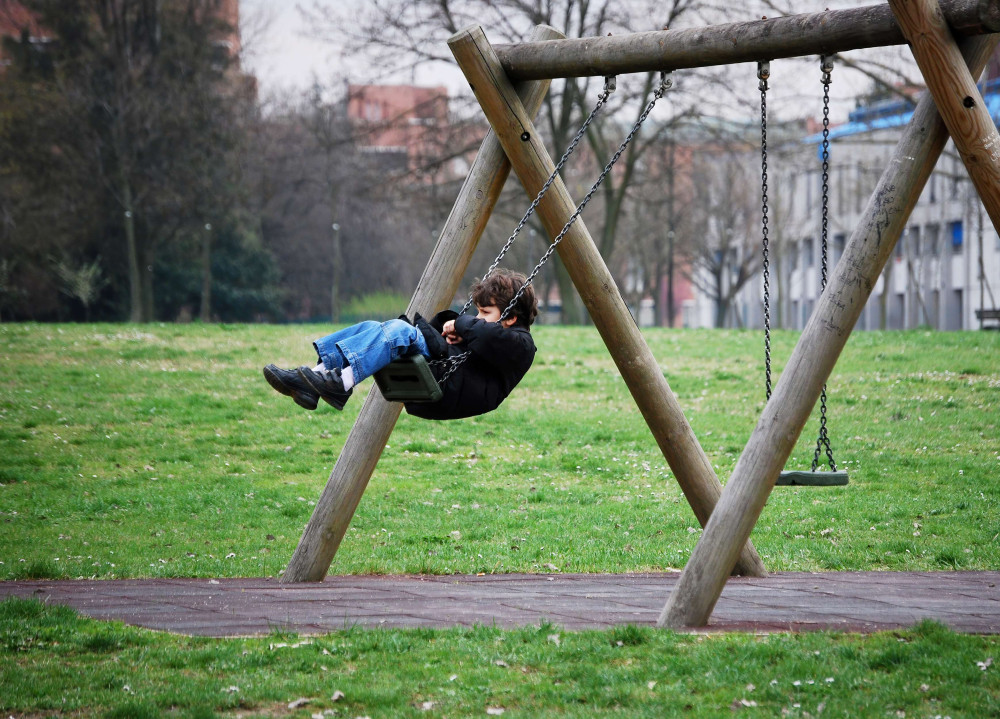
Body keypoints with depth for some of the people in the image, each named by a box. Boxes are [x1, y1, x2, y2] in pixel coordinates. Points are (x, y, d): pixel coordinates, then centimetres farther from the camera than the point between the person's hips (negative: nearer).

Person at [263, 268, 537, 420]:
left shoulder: (520, 343, 3)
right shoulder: (481, 330, 33)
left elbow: (490, 338, -21)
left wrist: (463, 324, -4)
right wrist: (449, 321, 17)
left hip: (453, 392, -9)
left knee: (400, 330, -25)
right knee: (371, 328, 0)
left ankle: (341, 384, -40)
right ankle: (315, 379, -16)